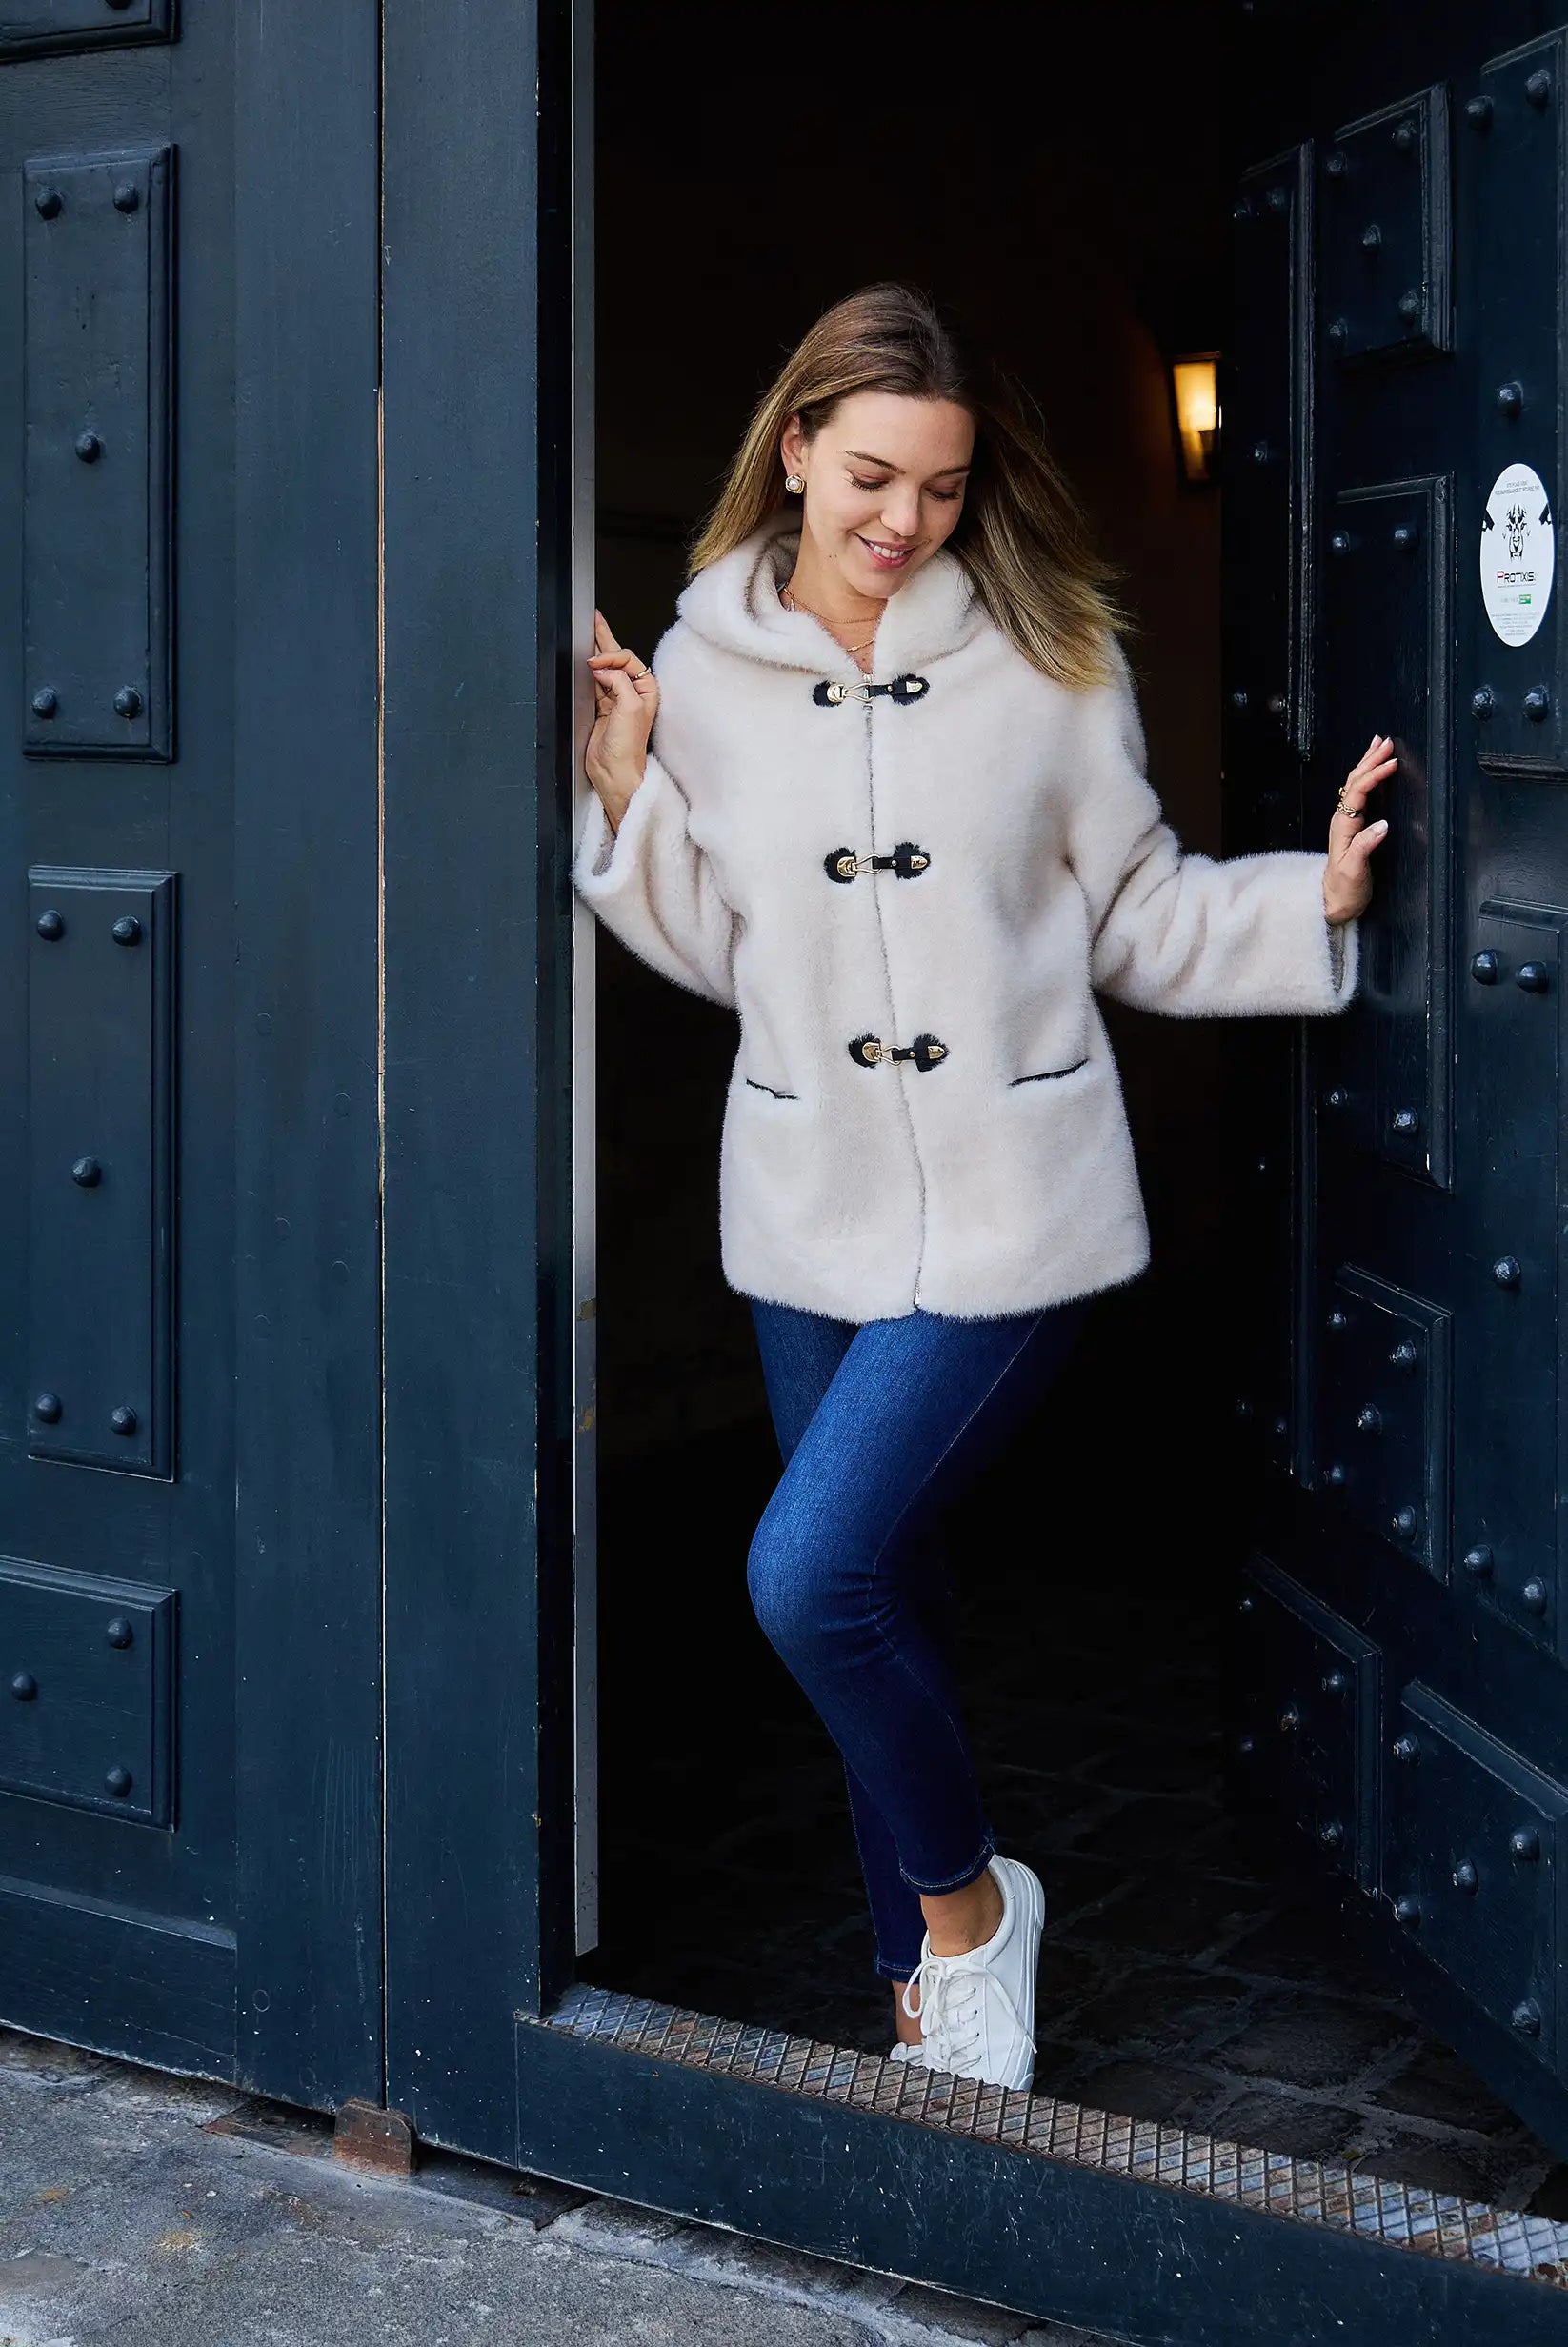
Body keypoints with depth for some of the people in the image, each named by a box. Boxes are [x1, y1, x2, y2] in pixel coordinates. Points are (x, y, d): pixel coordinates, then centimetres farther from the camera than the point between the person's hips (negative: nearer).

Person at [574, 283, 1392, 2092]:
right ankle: (925, 1985, 31)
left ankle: (964, 1898, 12)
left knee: (809, 1570, -15)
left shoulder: (1050, 659, -3)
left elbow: (1140, 918, 4)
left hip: (1008, 1209, -3)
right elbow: (717, 945, 8)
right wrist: (623, 786, -4)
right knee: (880, 1587, 12)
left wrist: (1318, 899, -10)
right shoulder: (705, 669, 2)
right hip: (811, 1203, 4)